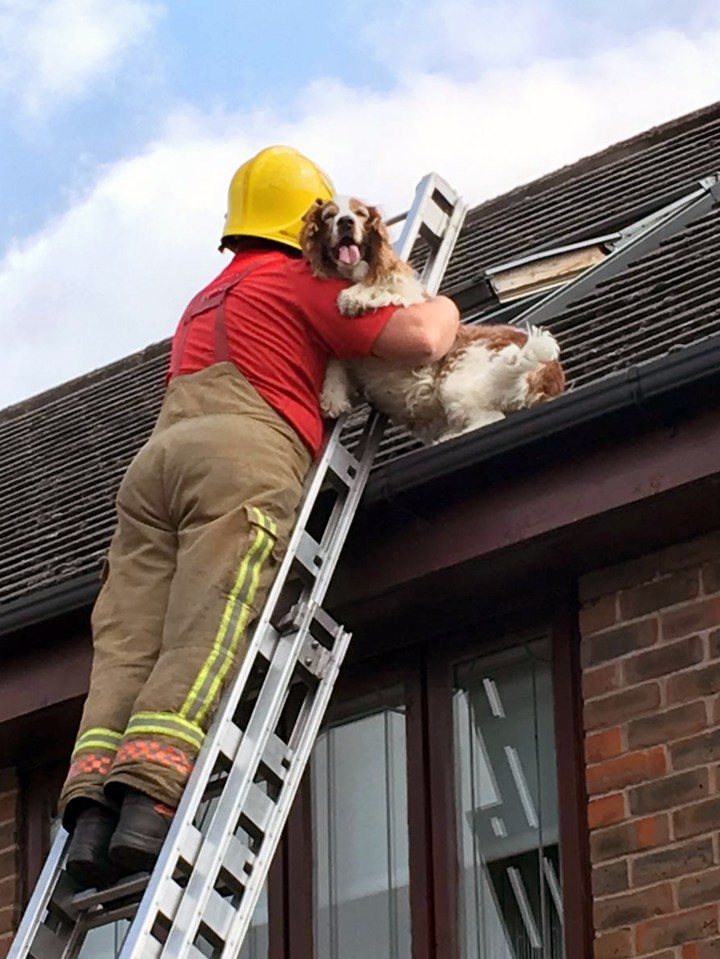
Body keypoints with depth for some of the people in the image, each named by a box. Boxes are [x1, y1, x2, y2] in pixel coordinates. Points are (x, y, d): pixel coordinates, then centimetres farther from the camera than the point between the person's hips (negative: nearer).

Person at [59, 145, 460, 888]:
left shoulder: (204, 302, 37)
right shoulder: (303, 282, 14)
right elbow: (416, 340, 3)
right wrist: (442, 310, 26)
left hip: (157, 452, 6)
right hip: (246, 455, -6)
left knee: (127, 642, -10)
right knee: (204, 638, -21)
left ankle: (91, 802, -30)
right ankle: (149, 796, -40)